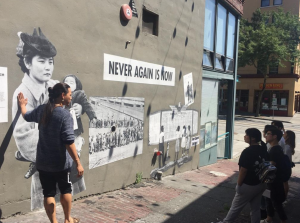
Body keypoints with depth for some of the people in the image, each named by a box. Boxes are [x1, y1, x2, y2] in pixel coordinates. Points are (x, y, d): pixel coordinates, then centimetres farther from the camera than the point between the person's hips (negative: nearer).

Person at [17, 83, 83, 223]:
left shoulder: (41, 109, 0)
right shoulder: (65, 114, -20)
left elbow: (26, 116, 22)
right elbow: (69, 142, -25)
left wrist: (22, 105, 43)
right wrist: (78, 163, -21)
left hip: (43, 163, 4)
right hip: (60, 163, -4)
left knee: (48, 193, 10)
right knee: (65, 190, 18)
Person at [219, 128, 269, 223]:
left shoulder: (248, 151, -23)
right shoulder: (263, 150, 0)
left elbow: (243, 170, -21)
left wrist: (239, 184, -10)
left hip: (248, 186, -7)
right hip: (260, 184, 7)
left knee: (236, 206, 11)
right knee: (255, 208, 17)